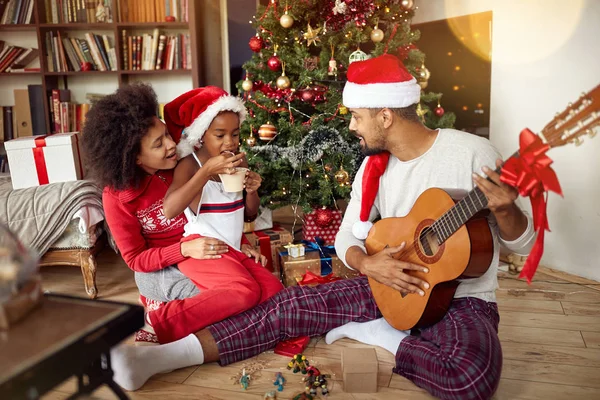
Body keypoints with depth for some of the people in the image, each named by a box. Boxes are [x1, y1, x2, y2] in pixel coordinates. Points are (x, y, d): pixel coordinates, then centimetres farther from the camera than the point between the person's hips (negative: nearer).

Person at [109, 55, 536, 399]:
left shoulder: (473, 152, -16)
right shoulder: (374, 168, 0)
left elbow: (522, 242, -9)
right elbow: (347, 237, 4)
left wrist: (504, 209, -33)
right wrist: (368, 264, -19)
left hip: (463, 298, -4)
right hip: (395, 285, 4)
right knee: (292, 305, -9)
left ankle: (375, 334, -12)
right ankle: (158, 357, -7)